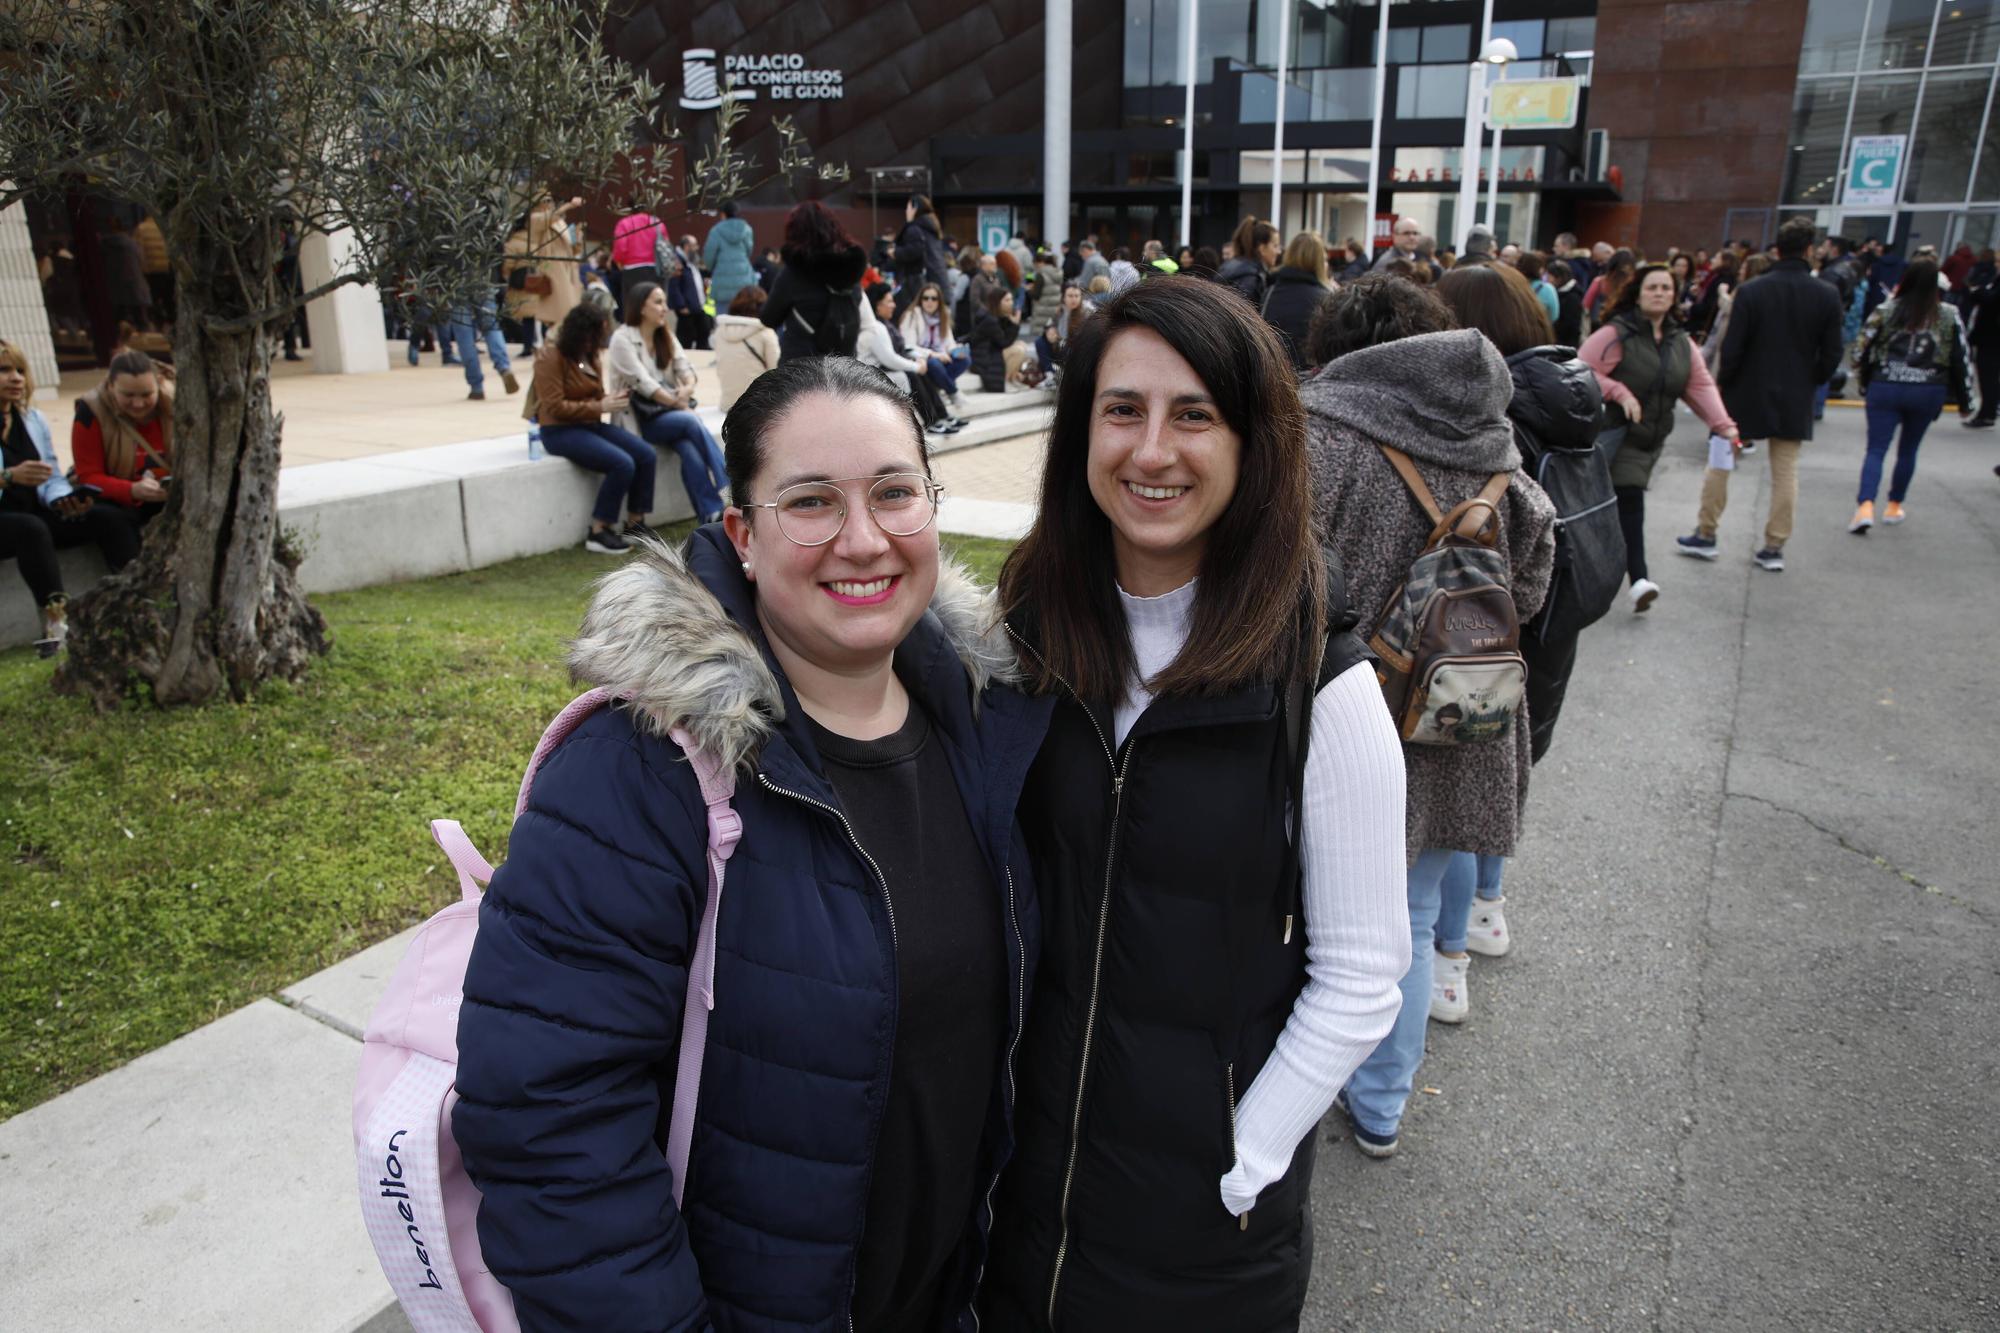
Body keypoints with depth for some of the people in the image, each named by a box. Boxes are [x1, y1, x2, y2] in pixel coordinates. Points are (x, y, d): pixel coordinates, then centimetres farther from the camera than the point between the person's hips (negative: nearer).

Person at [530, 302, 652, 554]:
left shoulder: (588, 354, 10)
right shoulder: (550, 356, -13)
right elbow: (555, 407, -19)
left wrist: (611, 401, -3)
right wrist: (600, 407, -20)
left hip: (591, 424, 8)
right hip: (560, 431, -8)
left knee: (647, 455, -11)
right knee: (622, 464, -27)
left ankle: (635, 523, 1)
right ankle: (598, 533, -15)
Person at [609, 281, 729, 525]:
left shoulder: (666, 336, 14)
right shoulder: (622, 339, -7)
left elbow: (685, 368, 2)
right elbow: (643, 383, -15)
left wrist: (688, 388, -21)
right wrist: (680, 404, -17)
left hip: (668, 413, 5)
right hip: (639, 419, -5)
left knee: (691, 453, -27)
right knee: (692, 422, -30)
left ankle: (711, 519, -33)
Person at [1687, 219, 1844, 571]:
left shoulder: (1751, 291, -12)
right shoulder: (1827, 295, -4)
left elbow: (1732, 349, -11)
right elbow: (1832, 354, -1)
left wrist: (1721, 382, 4)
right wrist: (1809, 383, 14)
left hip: (1747, 394, -2)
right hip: (1795, 400, 2)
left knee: (1720, 462, 11)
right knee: (1785, 472, 8)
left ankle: (1706, 535, 15)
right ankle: (1774, 548, 11)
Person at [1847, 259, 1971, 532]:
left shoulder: (1887, 309, -3)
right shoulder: (1949, 315, 0)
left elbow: (1862, 348, -2)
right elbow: (1961, 359, 1)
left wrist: (1864, 381, 14)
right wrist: (1965, 401, 10)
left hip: (1885, 389, -1)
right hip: (1928, 392, 1)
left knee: (1876, 449, -2)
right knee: (1908, 450, 17)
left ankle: (1865, 507, -21)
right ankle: (1894, 507, 27)